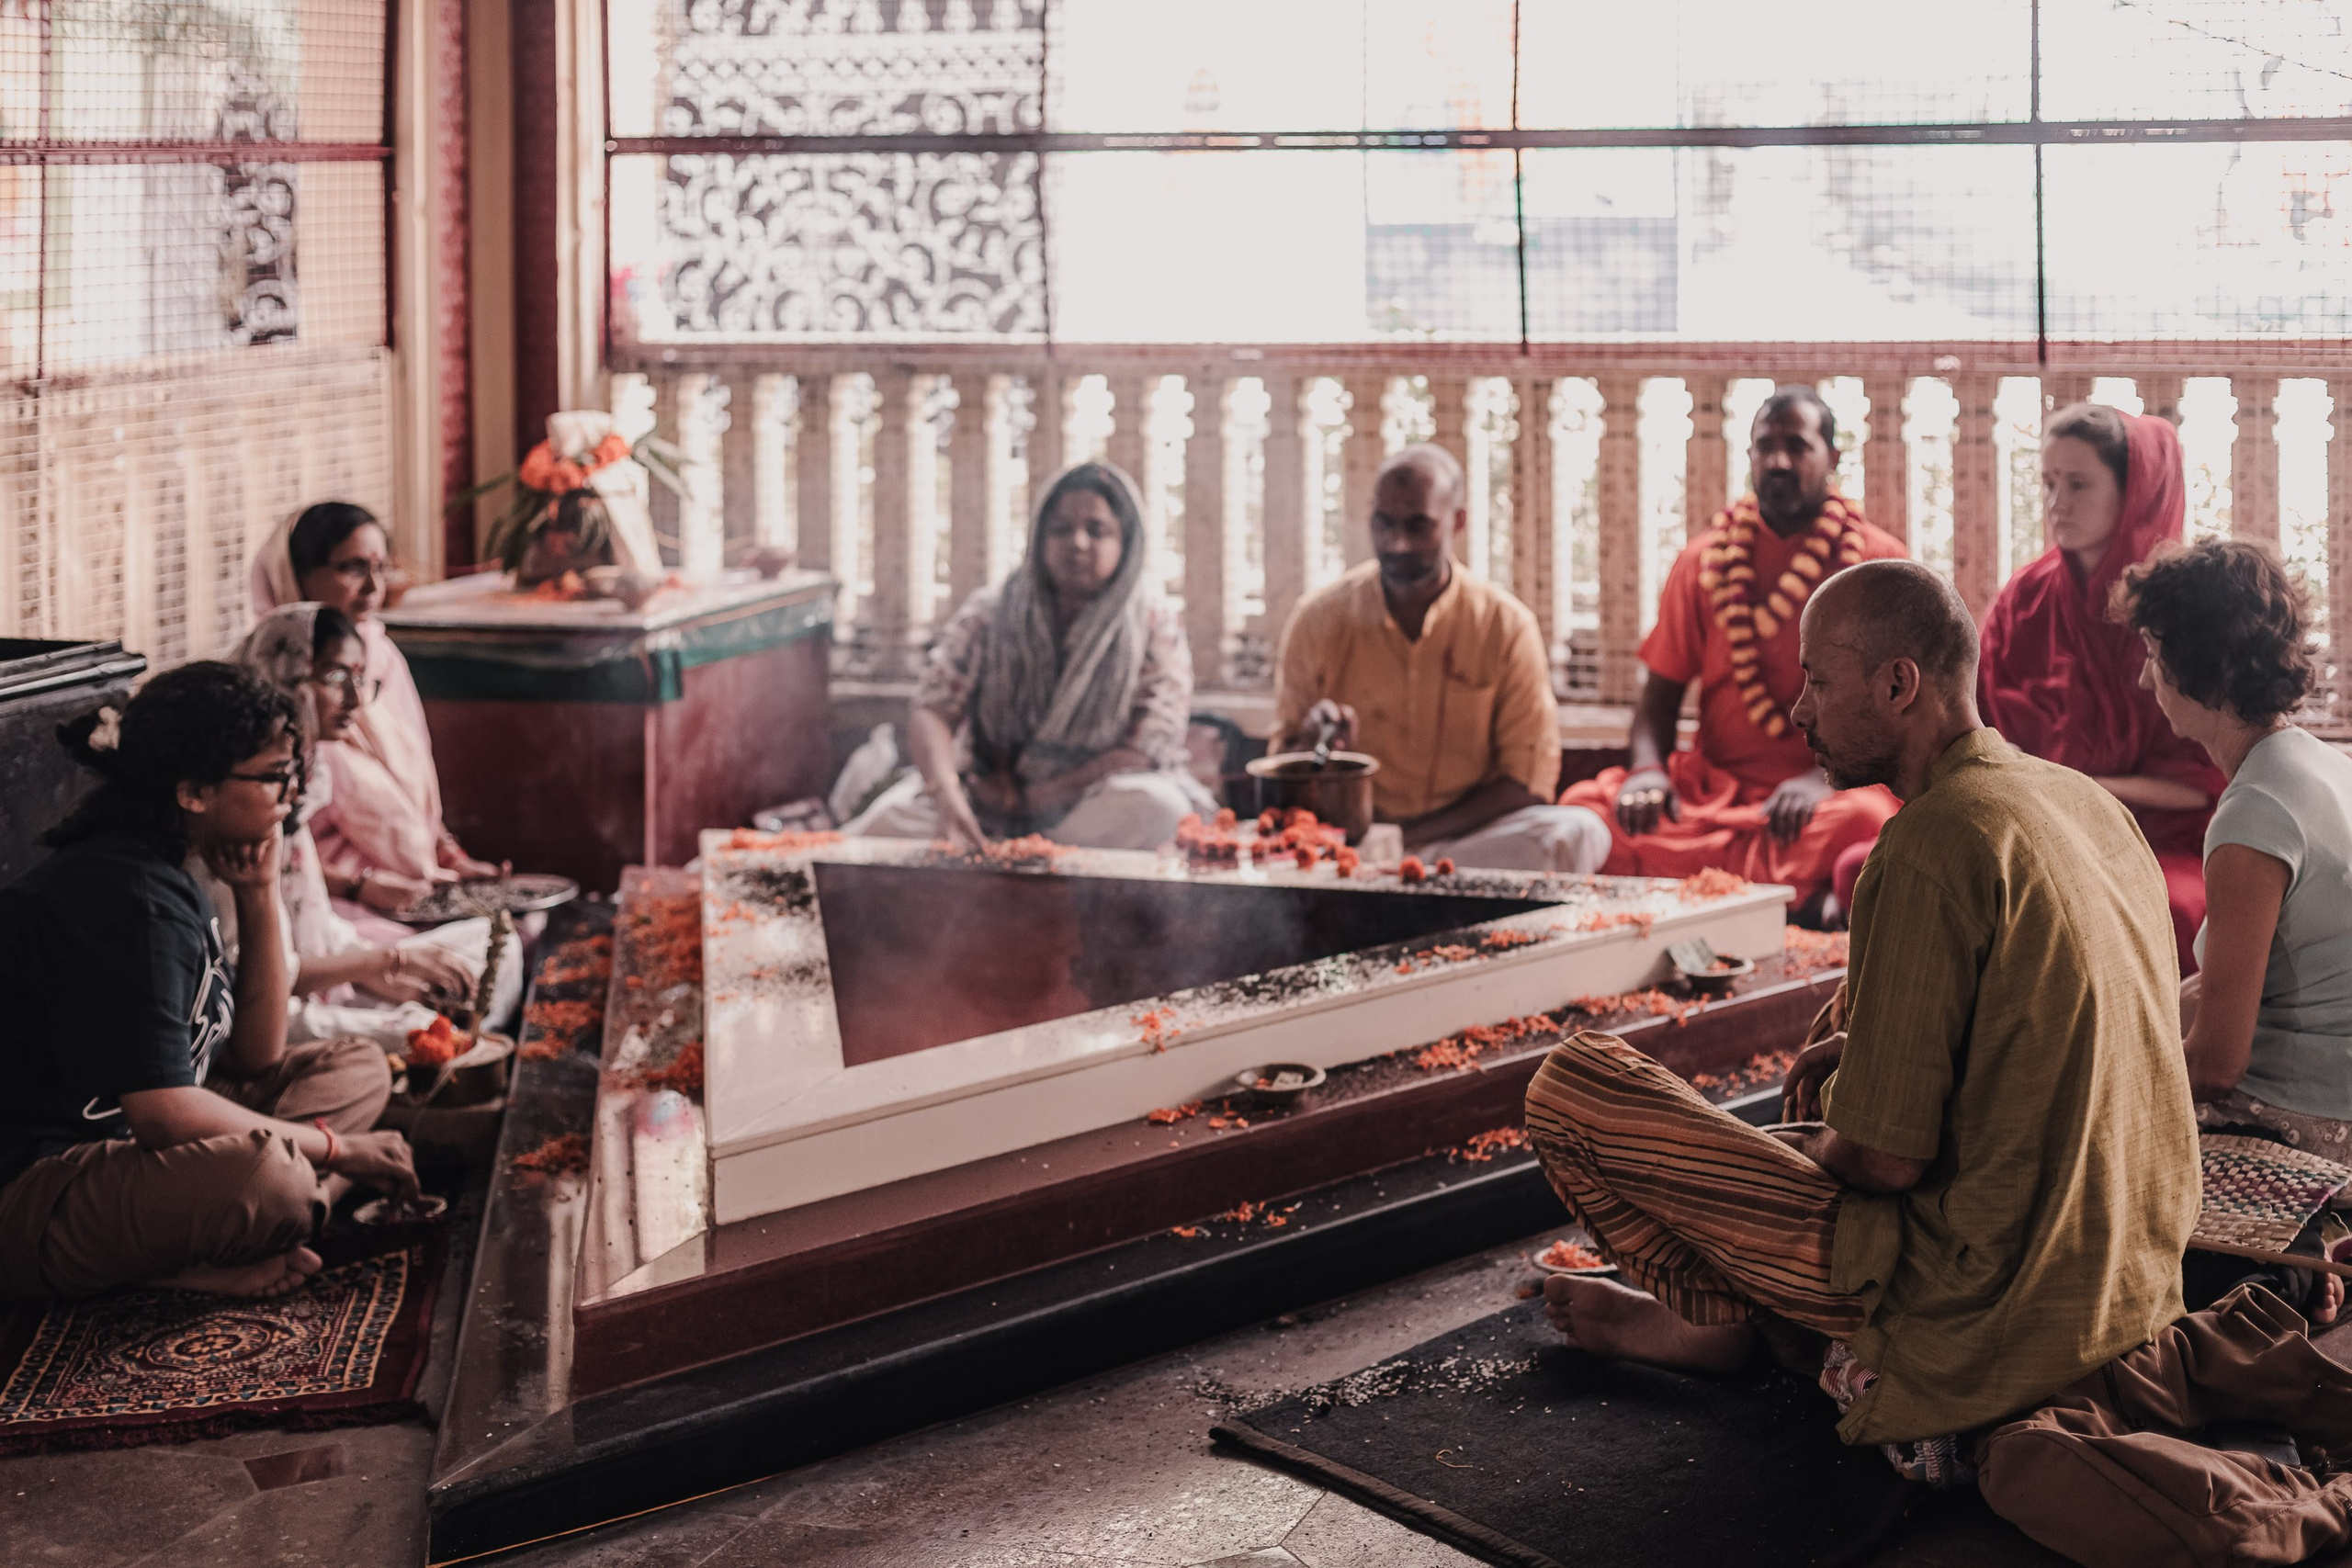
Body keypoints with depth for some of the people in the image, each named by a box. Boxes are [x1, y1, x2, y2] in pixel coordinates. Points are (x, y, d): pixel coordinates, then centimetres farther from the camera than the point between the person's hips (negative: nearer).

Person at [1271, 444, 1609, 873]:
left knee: (1578, 833, -30)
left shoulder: (1506, 626, 0)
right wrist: (1311, 743, -17)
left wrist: (1414, 838, -12)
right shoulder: (1319, 618, 3)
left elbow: (1526, 782, -1)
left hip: (1465, 834, 1)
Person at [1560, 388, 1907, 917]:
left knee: (1864, 821, -39)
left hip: (1834, 789, -3)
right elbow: (1661, 693, 14)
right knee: (1583, 809, -25)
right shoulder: (1704, 561, 14)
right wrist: (1647, 767, -8)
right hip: (1714, 789, 3)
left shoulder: (1879, 560, 5)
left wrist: (1825, 777, -20)